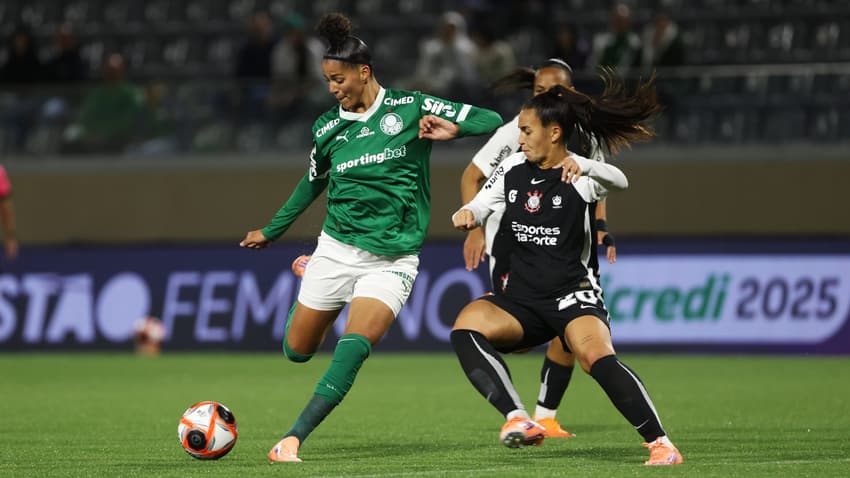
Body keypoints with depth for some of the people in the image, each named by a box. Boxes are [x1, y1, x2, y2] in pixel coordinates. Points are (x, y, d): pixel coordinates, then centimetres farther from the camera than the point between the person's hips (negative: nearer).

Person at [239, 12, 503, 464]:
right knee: (296, 351, 11)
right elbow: (312, 182, 22)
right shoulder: (327, 127, 4)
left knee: (353, 347, -23)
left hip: (392, 258, -3)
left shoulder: (412, 108, -5)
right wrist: (271, 231, 29)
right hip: (337, 248, 3)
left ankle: (294, 438, -23)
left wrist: (453, 128, -24)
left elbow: (492, 121, -5)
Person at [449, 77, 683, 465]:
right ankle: (519, 420, -34)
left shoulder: (581, 176, -7)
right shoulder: (513, 168, 8)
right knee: (466, 327, -25)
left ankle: (660, 444, -21)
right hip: (520, 299, 5)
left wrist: (583, 167, -46)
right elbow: (480, 205, 16)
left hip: (572, 295, -5)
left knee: (597, 357, -33)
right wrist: (465, 215, -8)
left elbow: (619, 182, -27)